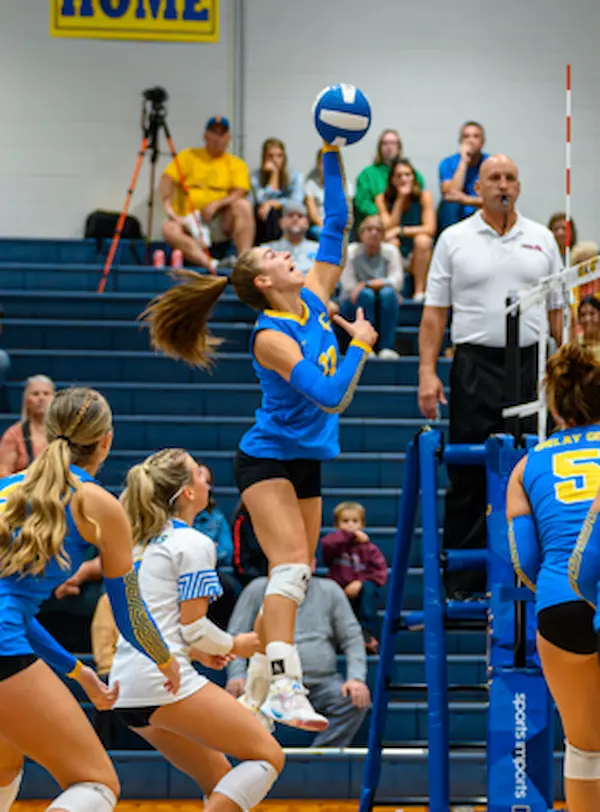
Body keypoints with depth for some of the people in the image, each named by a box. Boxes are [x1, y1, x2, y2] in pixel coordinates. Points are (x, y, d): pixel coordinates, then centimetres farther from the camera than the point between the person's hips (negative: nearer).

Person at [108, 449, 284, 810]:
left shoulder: (144, 543, 18)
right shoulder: (194, 544, -7)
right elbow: (193, 627, -10)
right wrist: (235, 645, 8)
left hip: (126, 688, 9)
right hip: (164, 680, -9)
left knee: (219, 778, 17)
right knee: (268, 756, -5)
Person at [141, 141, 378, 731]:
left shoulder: (313, 298, 3)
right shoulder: (270, 337, -19)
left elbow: (335, 228, 6)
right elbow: (331, 395, -27)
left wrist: (333, 158, 0)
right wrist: (361, 344, -16)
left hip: (306, 462, 8)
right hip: (267, 460, -8)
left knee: (295, 576, 7)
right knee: (291, 565, -22)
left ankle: (257, 688, 15)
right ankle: (284, 690, -31)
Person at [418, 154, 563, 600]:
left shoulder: (542, 240, 10)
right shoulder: (454, 240, 5)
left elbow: (558, 309, 12)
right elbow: (434, 312, 3)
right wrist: (427, 372, -6)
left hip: (529, 367, 2)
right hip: (475, 368, -2)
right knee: (468, 479, 0)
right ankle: (462, 583, 7)